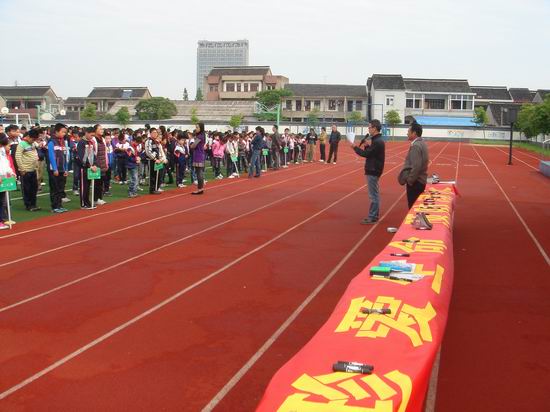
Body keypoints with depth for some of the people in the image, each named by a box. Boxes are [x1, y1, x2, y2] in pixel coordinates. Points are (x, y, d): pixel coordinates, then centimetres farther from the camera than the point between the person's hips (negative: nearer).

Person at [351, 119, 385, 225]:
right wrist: (367, 146, 2)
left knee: (373, 195, -6)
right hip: (374, 170, 10)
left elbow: (366, 154, -20)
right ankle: (375, 215, 23)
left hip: (373, 171, -10)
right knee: (375, 194, 15)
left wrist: (355, 147, -9)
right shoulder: (378, 140, 13)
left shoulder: (377, 142, -19)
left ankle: (372, 218, -2)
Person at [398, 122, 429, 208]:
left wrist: (409, 181, -17)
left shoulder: (416, 146, -19)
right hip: (421, 180, 10)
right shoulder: (422, 143, 12)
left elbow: (416, 166, -26)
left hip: (415, 182, -10)